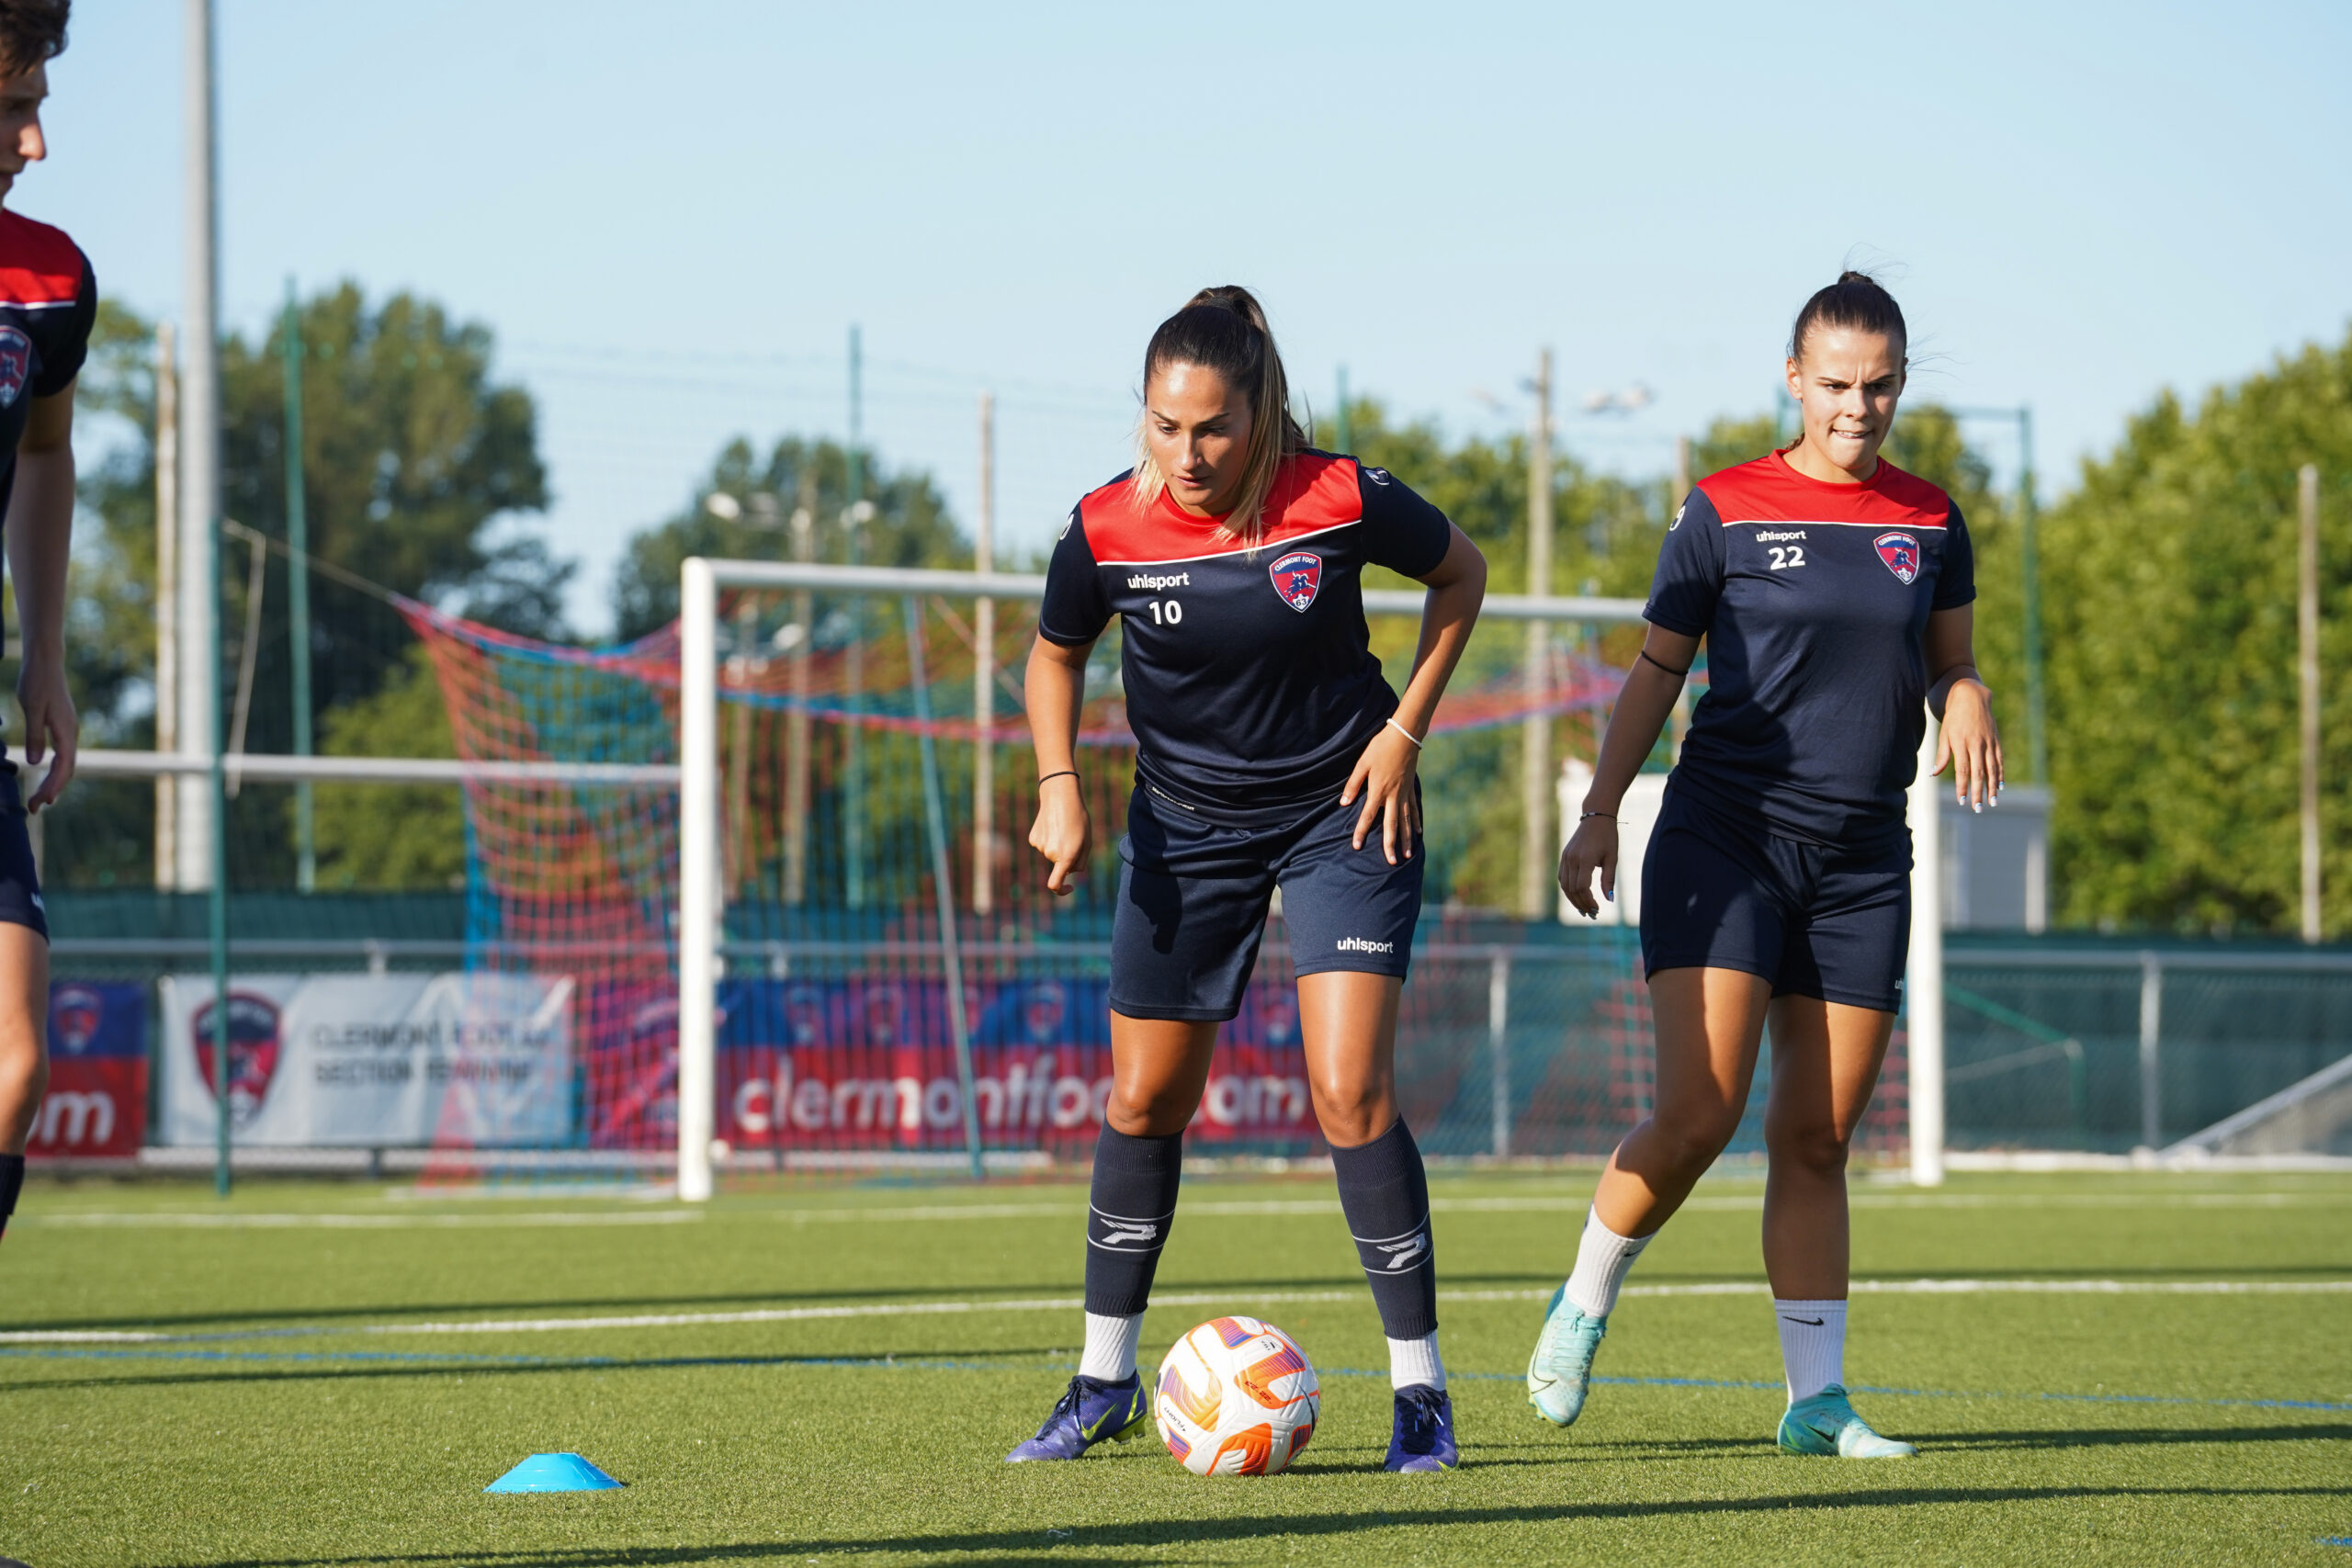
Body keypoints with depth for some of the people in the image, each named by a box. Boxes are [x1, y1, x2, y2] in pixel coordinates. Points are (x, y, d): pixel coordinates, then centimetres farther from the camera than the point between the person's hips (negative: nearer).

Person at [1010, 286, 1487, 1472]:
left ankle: (1420, 1387, -6)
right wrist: (1058, 784, -8)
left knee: (1349, 1095, -15)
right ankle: (1105, 1382, 24)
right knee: (1144, 1102, 8)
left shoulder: (1343, 499, -20)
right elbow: (1055, 654, 6)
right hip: (1184, 826, 3)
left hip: (1342, 813, -3)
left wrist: (1405, 729, -5)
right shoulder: (1107, 530, -15)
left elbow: (1461, 574, 1)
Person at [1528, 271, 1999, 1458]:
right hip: (1724, 835, -3)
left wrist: (1968, 707, -7)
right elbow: (1658, 668, 5)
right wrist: (1599, 810, -2)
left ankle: (1816, 1398, 8)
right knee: (1699, 1111, -15)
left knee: (1816, 1137, 4)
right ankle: (1581, 1309, 9)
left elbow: (1949, 665, 17)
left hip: (1861, 859, 3)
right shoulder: (1724, 511, 0)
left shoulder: (1929, 524, 8)